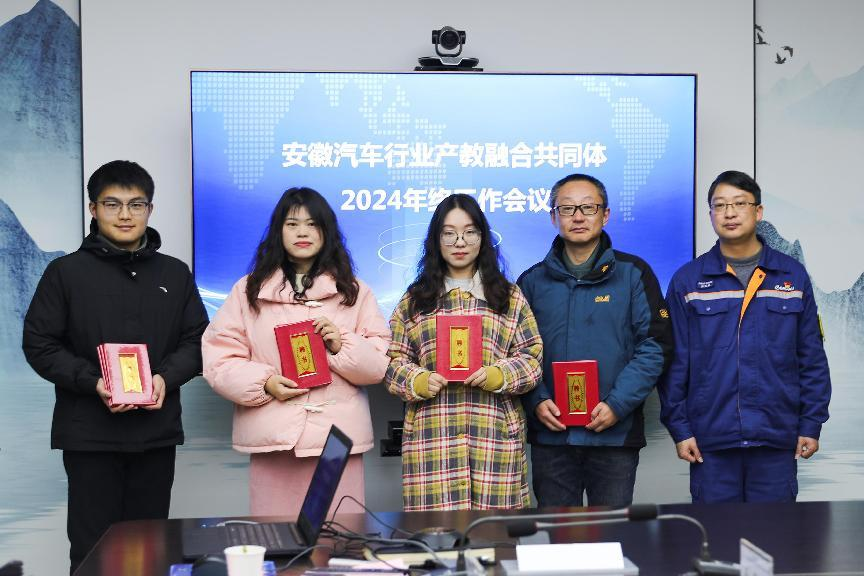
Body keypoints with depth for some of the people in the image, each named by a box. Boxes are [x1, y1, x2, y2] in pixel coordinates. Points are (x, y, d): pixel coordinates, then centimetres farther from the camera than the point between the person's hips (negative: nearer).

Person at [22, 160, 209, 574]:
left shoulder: (175, 274, 11)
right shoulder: (66, 272, 2)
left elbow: (196, 340, 10)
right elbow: (39, 344, -1)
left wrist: (166, 378, -10)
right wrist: (94, 383, -15)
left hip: (157, 431, 3)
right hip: (89, 432, -2)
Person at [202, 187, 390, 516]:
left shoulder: (354, 292, 12)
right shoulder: (249, 290, 10)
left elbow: (381, 364, 7)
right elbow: (218, 359, 4)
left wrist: (343, 345, -11)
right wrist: (264, 383, -10)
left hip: (339, 437, 1)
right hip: (272, 439, 0)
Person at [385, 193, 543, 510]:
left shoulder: (509, 296, 14)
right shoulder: (414, 299, 15)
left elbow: (531, 357, 9)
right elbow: (393, 360, 12)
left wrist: (497, 376, -10)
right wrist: (419, 382, -9)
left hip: (495, 432, 0)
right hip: (431, 433, 0)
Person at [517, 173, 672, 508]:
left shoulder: (633, 273, 3)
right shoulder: (533, 281, 10)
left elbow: (654, 345, -2)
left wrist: (617, 405, -13)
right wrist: (537, 402, -9)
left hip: (615, 433, -2)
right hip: (550, 434, 2)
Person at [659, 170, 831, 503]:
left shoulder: (793, 276, 5)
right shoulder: (687, 281, 2)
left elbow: (812, 359, 7)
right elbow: (675, 362, 2)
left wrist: (812, 425, 3)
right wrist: (679, 428, -2)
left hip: (777, 438, 1)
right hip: (711, 441, -1)